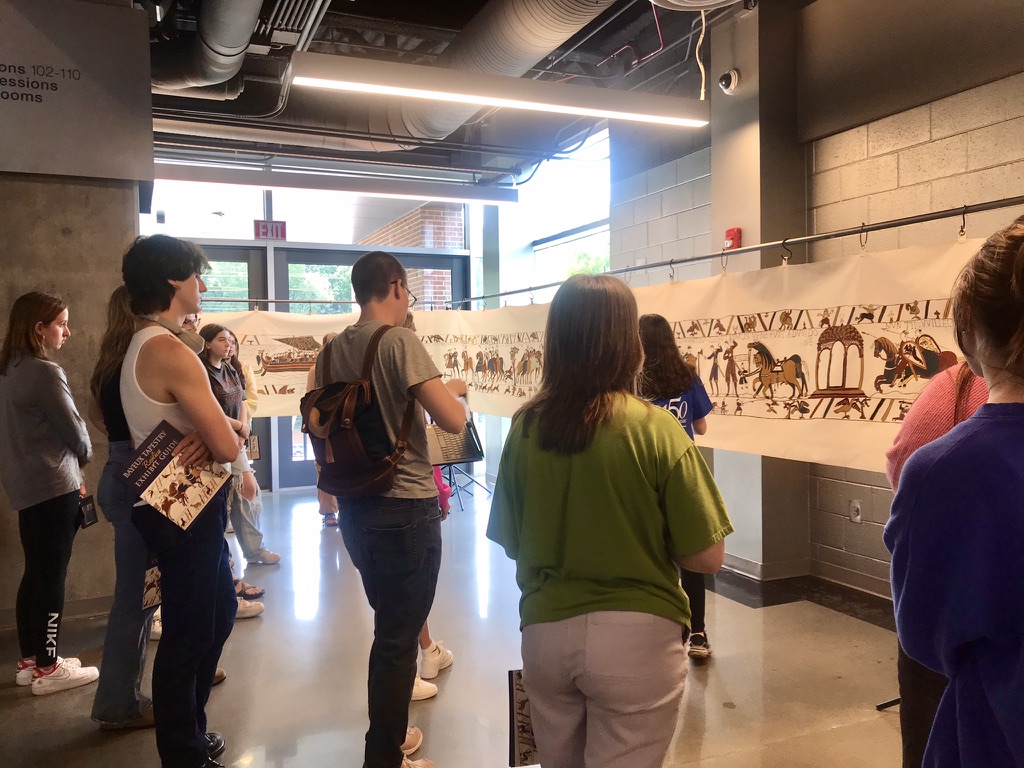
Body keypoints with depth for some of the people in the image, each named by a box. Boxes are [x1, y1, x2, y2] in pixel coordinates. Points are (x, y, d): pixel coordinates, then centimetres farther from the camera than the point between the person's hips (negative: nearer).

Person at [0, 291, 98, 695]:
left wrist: (67, 466, 13)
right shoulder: (45, 372, -17)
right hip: (52, 486, -9)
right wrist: (82, 457, 10)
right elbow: (74, 431, -11)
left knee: (35, 574, 16)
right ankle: (47, 668, 8)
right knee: (52, 576, 0)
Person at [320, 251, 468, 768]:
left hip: (354, 507, 8)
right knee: (398, 638, 5)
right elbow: (453, 421, -22)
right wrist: (455, 389, -2)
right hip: (406, 509, -8)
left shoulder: (334, 349, 6)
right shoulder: (401, 342, -16)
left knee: (388, 626, 23)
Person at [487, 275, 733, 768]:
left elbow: (510, 543, 5)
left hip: (544, 632, 4)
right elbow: (707, 557, -10)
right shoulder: (655, 429, -15)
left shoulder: (525, 426, -5)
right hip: (634, 637, -4)